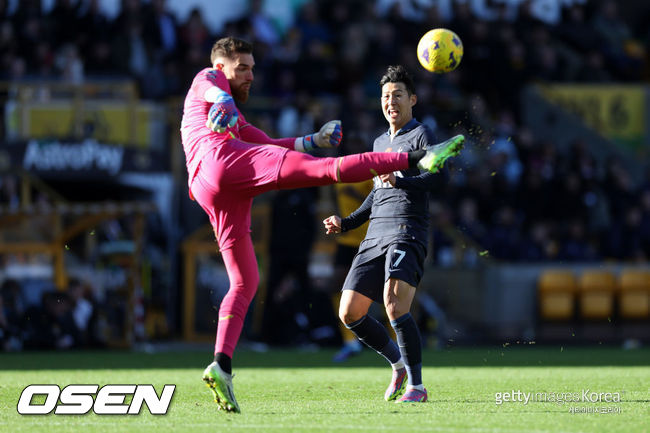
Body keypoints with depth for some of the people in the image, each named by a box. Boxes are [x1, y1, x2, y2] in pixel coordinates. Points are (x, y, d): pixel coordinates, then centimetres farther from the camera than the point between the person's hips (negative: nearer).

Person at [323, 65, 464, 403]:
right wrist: (346, 223, 26)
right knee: (349, 313, 0)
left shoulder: (421, 135, 2)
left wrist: (400, 180, -31)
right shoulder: (380, 143, 25)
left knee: (394, 302, -27)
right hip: (375, 236, 8)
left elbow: (434, 178, -15)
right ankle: (399, 363, 21)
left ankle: (416, 385, -18)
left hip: (407, 232, -8)